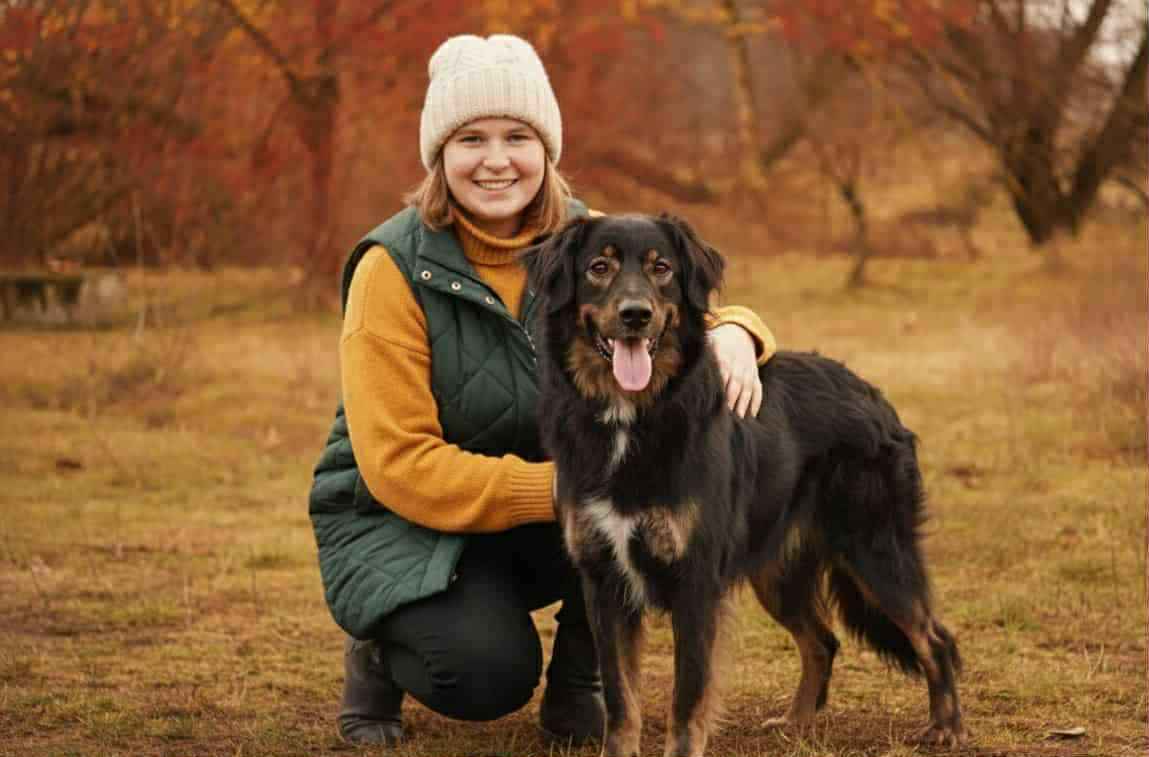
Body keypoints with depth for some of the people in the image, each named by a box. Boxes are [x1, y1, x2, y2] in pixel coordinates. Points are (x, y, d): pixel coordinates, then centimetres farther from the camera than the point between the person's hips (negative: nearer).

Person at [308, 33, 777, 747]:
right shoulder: (393, 270, -18)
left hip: (544, 526, 4)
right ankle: (381, 652, 5)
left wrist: (731, 334, -25)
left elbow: (684, 319, 2)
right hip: (403, 519, -4)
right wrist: (559, 488, -31)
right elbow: (399, 463, -21)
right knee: (490, 673, -30)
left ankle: (577, 684, 0)